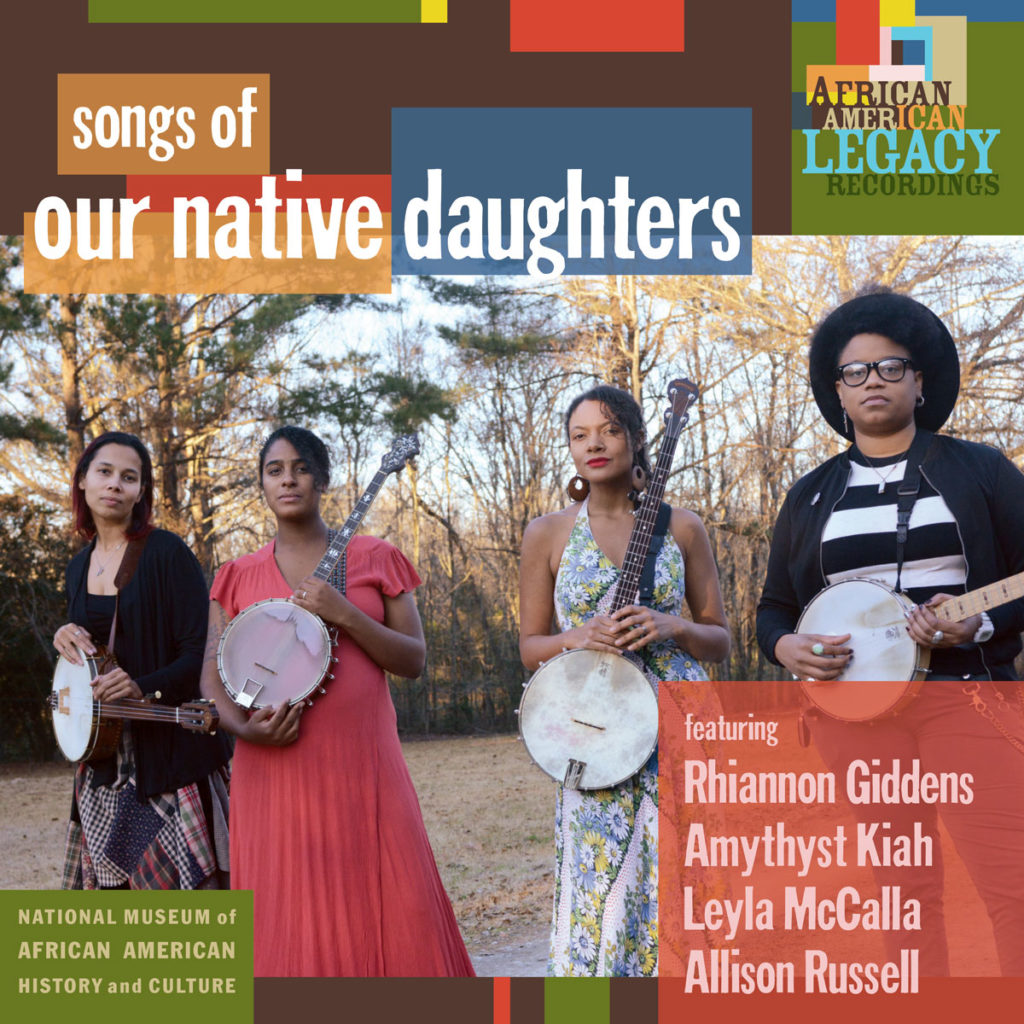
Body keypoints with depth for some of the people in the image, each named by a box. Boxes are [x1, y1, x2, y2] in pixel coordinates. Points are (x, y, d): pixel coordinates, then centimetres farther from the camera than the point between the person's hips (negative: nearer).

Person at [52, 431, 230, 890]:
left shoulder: (165, 553, -7)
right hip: (103, 761, 6)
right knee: (111, 881, 5)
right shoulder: (79, 568, 13)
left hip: (170, 752, -6)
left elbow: (201, 654, -12)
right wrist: (66, 637, 0)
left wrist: (146, 688, -28)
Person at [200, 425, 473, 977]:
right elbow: (213, 677, 8)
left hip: (361, 763, 0)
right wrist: (243, 726, -12)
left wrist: (345, 615, -12)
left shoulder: (375, 558, 9)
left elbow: (413, 660, 2)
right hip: (275, 769, 1)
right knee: (289, 921, 0)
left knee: (393, 911, -4)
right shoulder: (239, 576, 11)